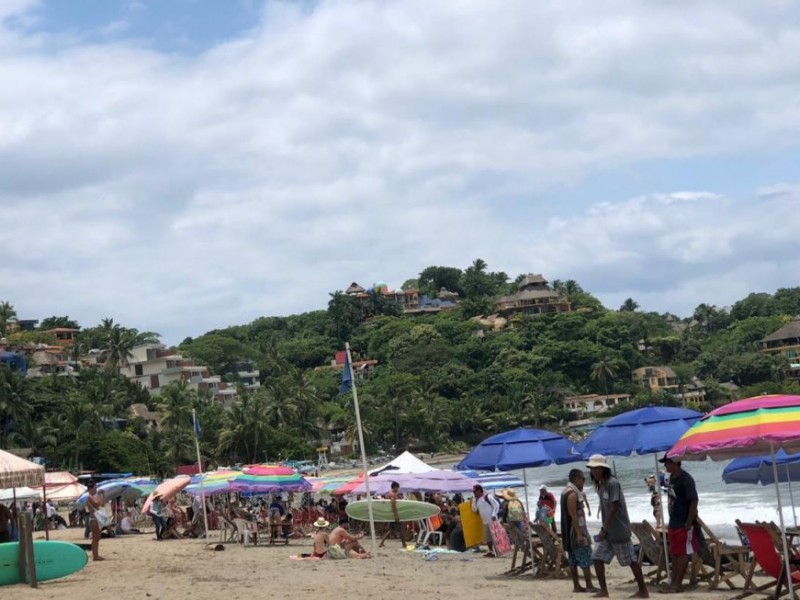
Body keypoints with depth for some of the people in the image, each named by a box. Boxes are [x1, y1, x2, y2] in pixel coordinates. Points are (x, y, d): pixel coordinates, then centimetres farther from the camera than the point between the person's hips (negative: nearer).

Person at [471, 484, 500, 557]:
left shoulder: (488, 497, -10)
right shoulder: (477, 500, 13)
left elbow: (496, 505, -11)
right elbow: (474, 509, 8)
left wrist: (494, 514, -19)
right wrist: (474, 499, 3)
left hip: (492, 520, -8)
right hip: (484, 521, 8)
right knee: (487, 537, 11)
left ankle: (495, 552, -7)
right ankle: (491, 551, 20)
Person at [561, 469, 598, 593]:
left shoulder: (567, 491, 15)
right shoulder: (572, 494, -17)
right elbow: (573, 515, -23)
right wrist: (579, 534, -25)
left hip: (569, 531, 10)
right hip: (576, 529, -10)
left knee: (573, 560, 9)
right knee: (585, 559, -6)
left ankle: (576, 586, 11)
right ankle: (589, 586, -5)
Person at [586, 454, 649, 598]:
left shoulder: (613, 483, -16)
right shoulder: (600, 484, 10)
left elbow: (614, 508, -20)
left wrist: (604, 530, -20)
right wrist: (604, 529, 11)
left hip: (619, 530, -9)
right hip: (608, 530, 9)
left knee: (631, 559, -1)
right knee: (597, 557, 3)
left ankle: (643, 591, 7)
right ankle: (603, 590, 9)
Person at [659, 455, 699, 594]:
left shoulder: (686, 479, -16)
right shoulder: (672, 478, 11)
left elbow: (694, 501, -18)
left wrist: (689, 522, -21)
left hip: (684, 524, -9)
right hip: (673, 523, 9)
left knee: (682, 554, -2)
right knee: (674, 554, 12)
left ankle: (677, 584, 0)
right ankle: (674, 582, 18)